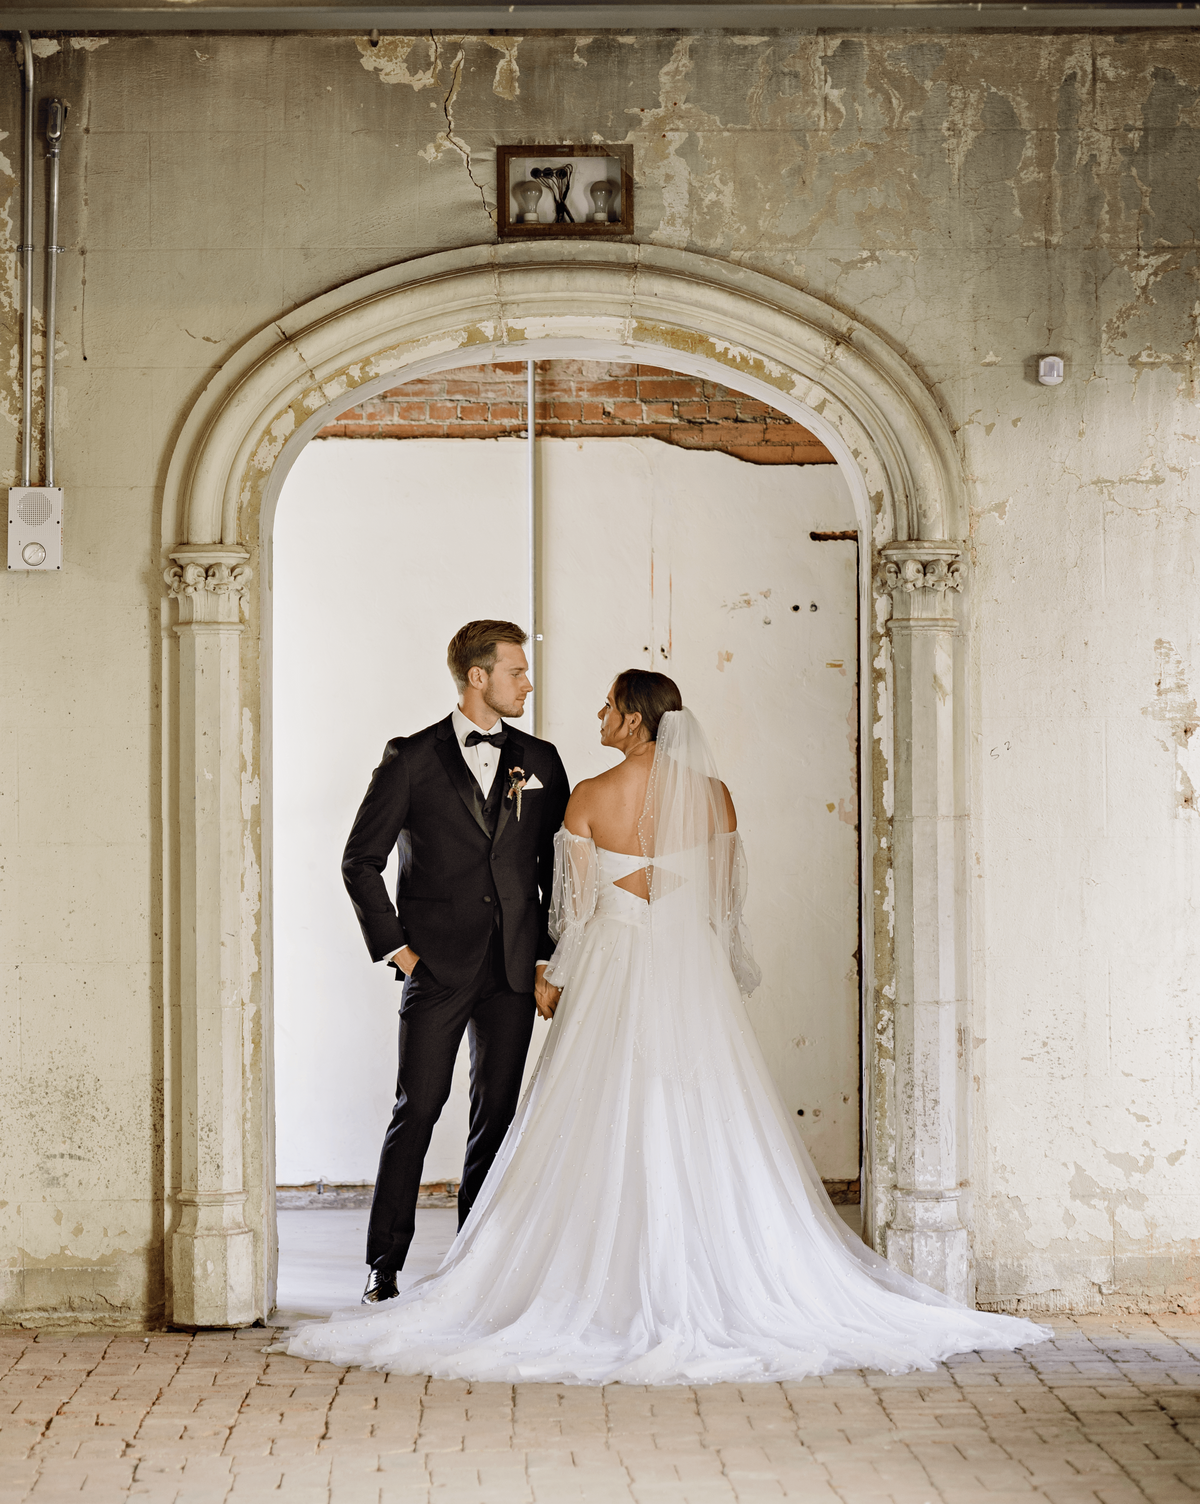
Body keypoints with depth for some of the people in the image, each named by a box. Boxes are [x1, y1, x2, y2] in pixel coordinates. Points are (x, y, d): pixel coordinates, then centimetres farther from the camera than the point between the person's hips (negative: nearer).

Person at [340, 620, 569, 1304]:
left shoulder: (540, 761, 10)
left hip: (515, 970, 3)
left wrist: (548, 956, 5)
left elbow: (560, 864, 12)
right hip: (438, 966, -3)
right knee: (416, 1112, -4)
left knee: (497, 1115, 6)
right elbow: (361, 859, 1)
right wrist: (395, 946, -4)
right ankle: (385, 1265, 3)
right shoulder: (412, 759, 0)